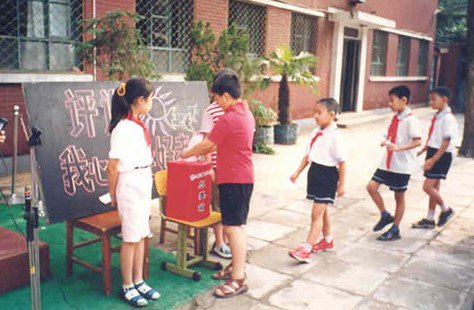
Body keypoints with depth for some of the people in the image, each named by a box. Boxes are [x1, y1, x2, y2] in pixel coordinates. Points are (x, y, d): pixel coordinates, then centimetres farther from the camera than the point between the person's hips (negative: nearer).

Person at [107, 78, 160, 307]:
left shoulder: (139, 125, 7)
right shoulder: (123, 129, -18)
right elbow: (112, 167, -14)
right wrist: (113, 195, -5)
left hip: (144, 184, 8)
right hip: (130, 185, -8)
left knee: (141, 236, 15)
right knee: (131, 238, 3)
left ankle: (138, 282, 28)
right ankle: (127, 288, 19)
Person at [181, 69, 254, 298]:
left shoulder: (228, 119, -19)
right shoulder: (246, 113, 11)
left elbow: (207, 145, -9)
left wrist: (187, 154, 7)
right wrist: (205, 150, 17)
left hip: (233, 180, -10)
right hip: (243, 177, 10)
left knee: (233, 227, -5)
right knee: (236, 225, 17)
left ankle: (238, 280, 0)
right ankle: (236, 266, 29)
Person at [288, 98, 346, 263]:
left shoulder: (334, 136, -17)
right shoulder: (316, 132, 6)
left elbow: (342, 162, -14)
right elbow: (308, 155, 13)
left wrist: (341, 184, -10)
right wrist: (297, 172, 11)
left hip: (327, 175, -8)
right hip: (315, 172, 8)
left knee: (317, 214, -6)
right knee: (322, 211, 20)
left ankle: (306, 249, -5)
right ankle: (327, 240, 39)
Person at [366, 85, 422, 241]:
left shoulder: (410, 120, -15)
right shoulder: (395, 118, 9)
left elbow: (418, 141, -24)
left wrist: (398, 147, -35)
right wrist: (386, 142, -2)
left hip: (402, 165, -7)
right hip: (387, 162, 7)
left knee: (399, 196, 5)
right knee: (371, 186, 0)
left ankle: (395, 230, 17)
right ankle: (385, 215, 19)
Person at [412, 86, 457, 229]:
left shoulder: (448, 118, -17)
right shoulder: (437, 116, 9)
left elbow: (446, 142, -21)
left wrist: (433, 159, -23)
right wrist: (422, 151, 17)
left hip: (441, 155, -9)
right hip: (433, 153, 9)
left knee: (428, 187, -11)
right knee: (434, 187, 14)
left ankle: (445, 210, 12)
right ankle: (429, 219, 22)